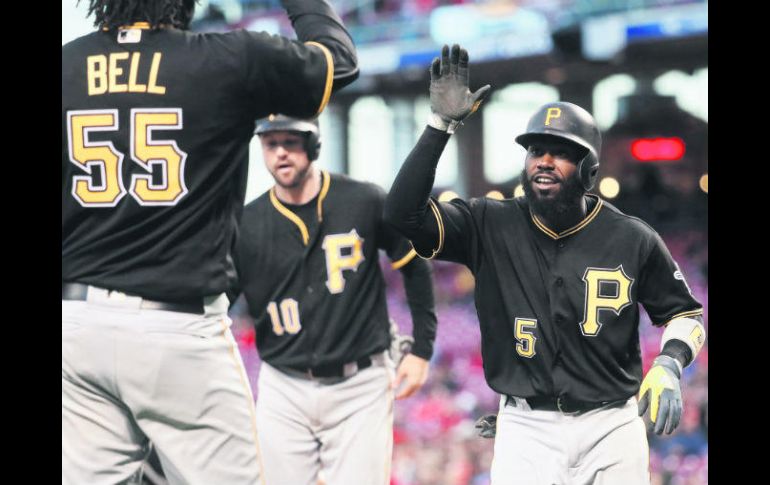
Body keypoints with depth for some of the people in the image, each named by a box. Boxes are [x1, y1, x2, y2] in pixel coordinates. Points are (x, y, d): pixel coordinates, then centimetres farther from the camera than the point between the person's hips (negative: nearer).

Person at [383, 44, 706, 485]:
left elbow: (684, 314, 9)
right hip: (526, 428, 0)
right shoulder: (491, 226, -1)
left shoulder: (634, 240, -2)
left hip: (610, 428, 0)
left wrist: (669, 367, -11)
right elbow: (405, 213, -13)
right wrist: (442, 123, -17)